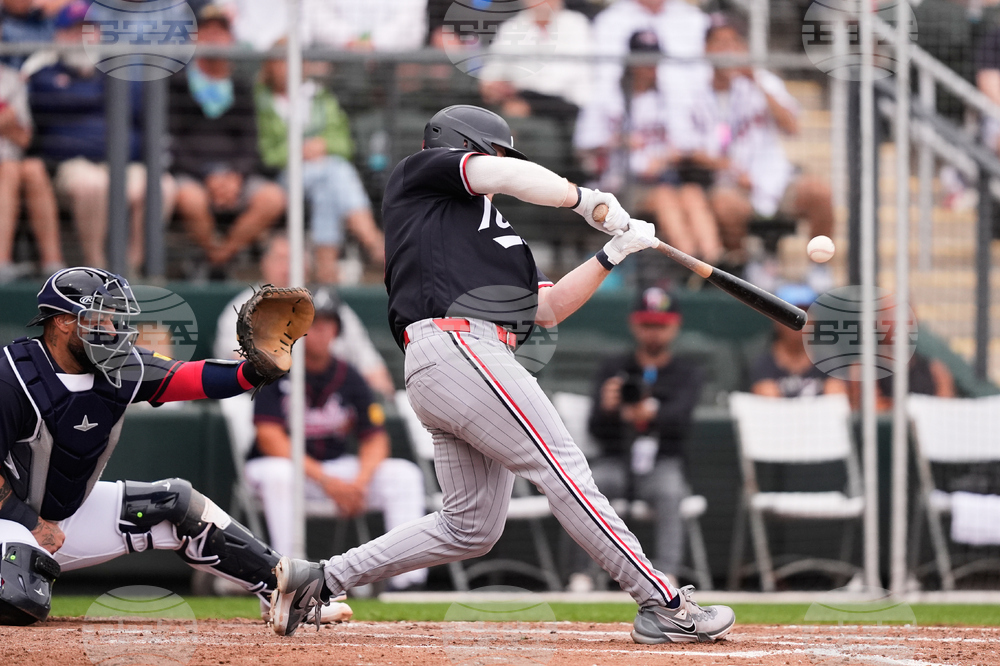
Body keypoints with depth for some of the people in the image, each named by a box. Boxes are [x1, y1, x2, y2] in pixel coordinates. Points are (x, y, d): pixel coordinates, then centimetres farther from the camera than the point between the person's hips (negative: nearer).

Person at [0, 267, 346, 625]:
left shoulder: (121, 367, -6)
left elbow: (189, 378, -10)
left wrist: (255, 369, -27)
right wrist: (35, 526, -21)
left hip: (74, 511, 7)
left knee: (181, 506, 4)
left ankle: (283, 589, 15)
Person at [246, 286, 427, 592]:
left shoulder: (348, 378, 0)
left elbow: (374, 438, 0)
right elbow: (269, 437, -21)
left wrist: (360, 482, -22)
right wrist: (325, 480, -28)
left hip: (336, 468, 4)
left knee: (405, 475, -15)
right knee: (277, 474, -40)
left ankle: (406, 579, -25)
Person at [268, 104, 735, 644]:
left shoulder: (493, 235, 33)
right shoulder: (419, 173, 12)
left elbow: (548, 309, 24)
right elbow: (506, 177, -5)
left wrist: (613, 254, 17)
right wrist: (583, 198, 6)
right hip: (454, 345, -10)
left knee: (472, 527, 8)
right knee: (562, 468, -13)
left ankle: (318, 579, 13)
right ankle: (664, 607, -16)